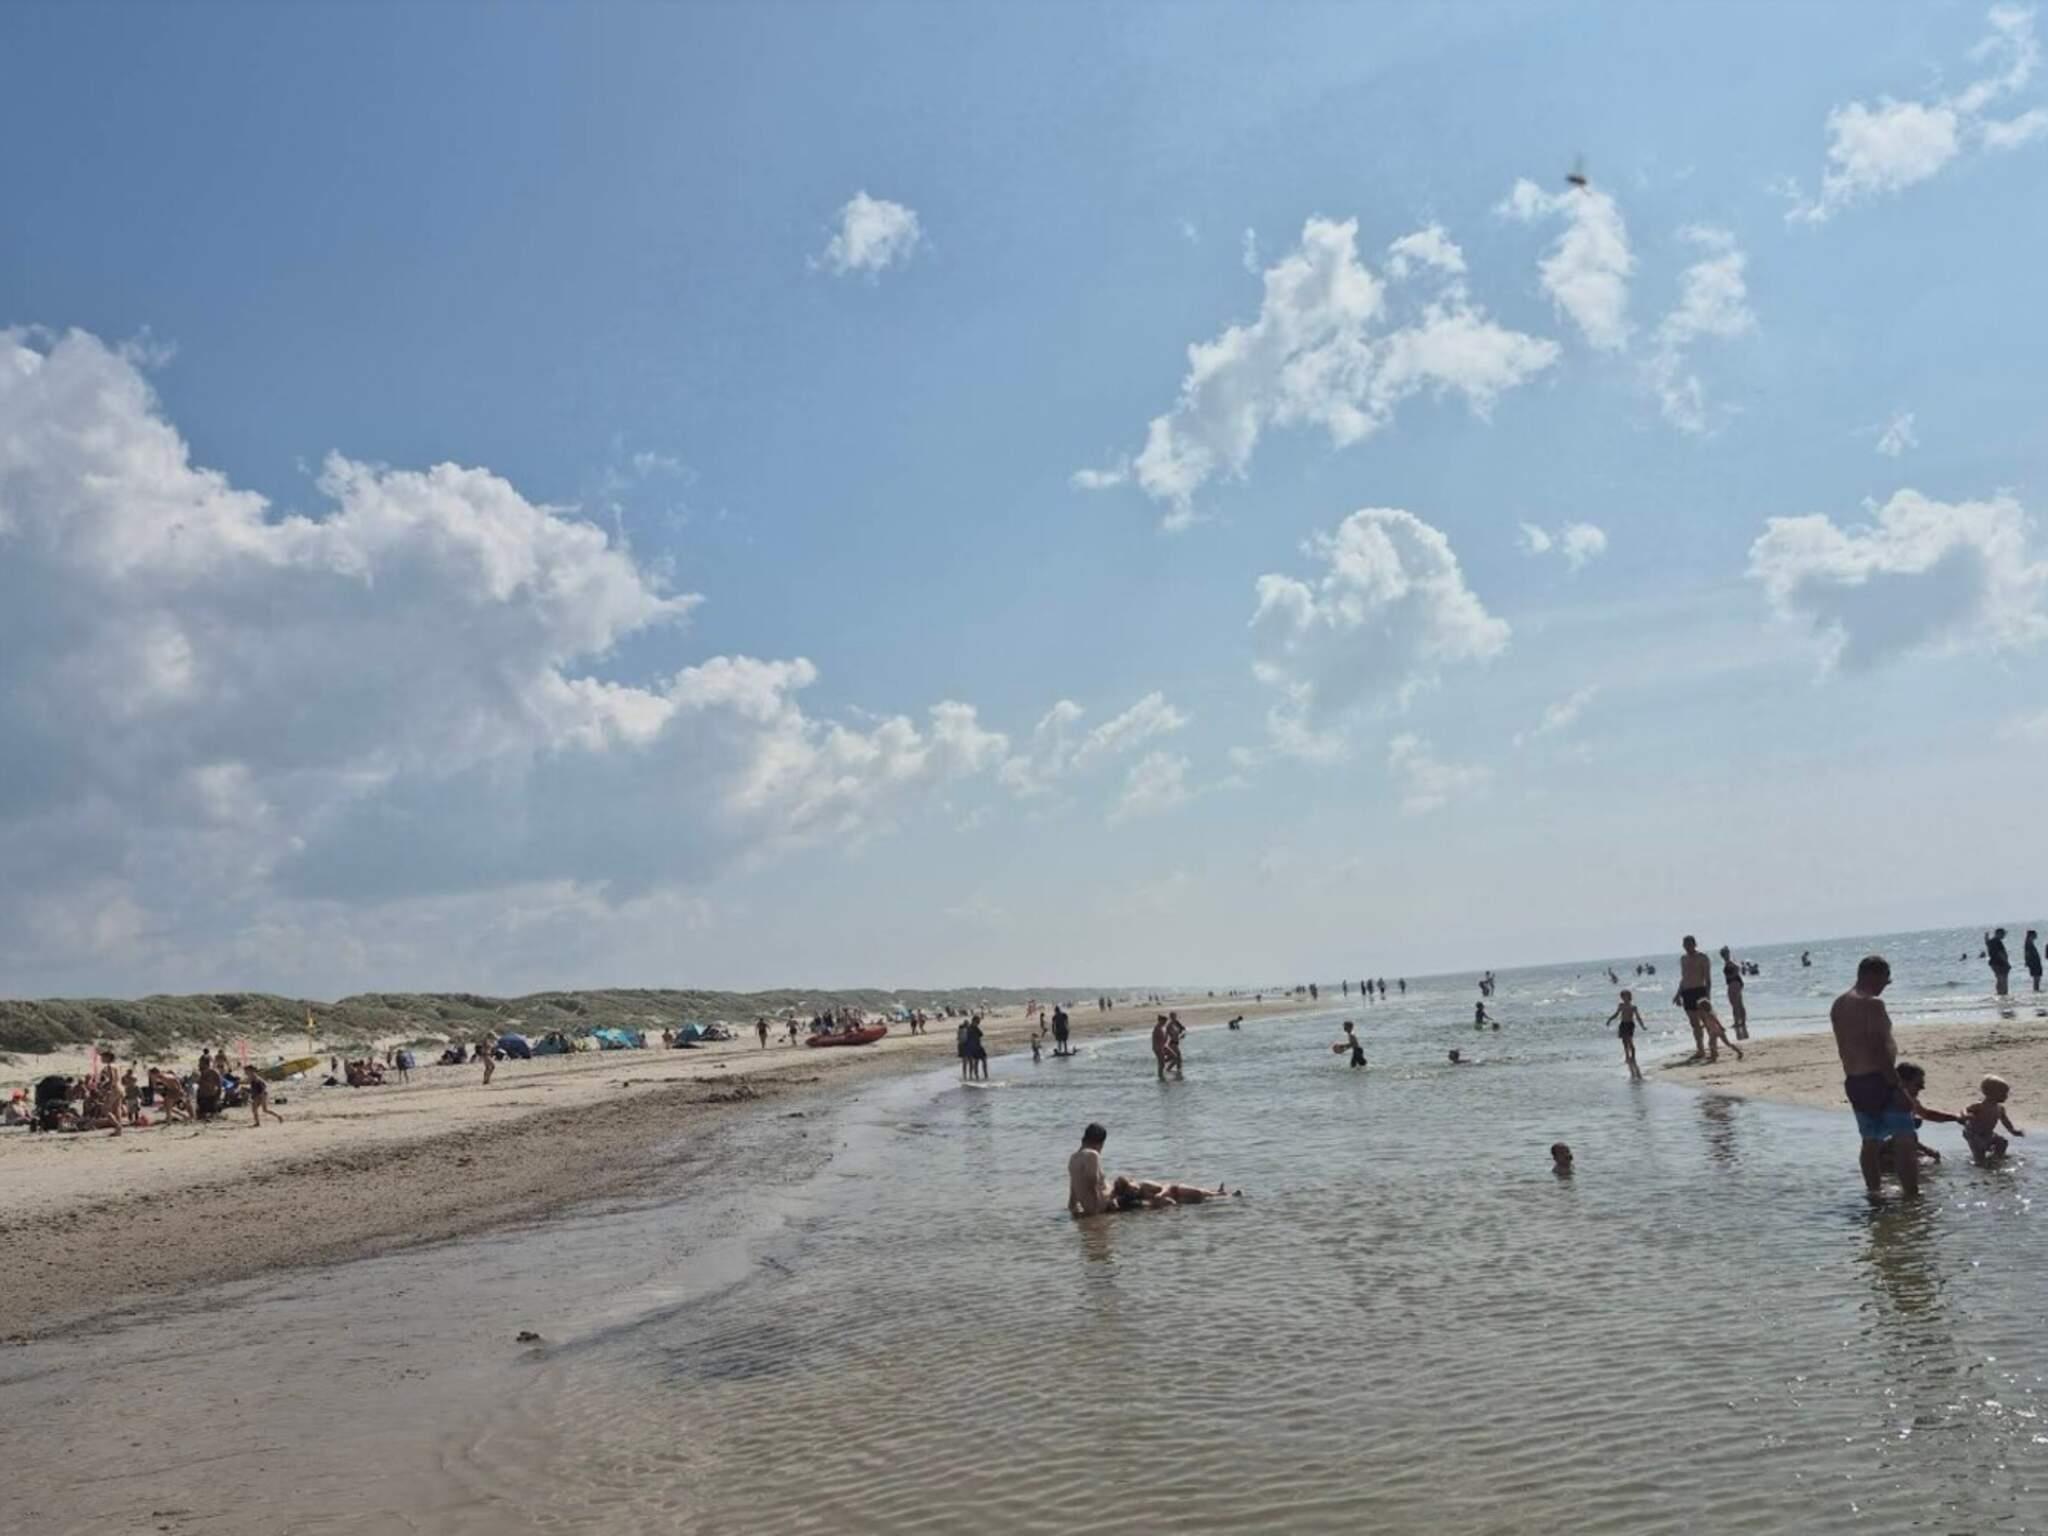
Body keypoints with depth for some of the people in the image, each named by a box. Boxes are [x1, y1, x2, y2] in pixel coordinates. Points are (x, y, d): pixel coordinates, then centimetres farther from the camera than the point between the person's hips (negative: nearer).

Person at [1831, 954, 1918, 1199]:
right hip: (1878, 1080, -8)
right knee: (1904, 1140, -3)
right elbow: (1880, 1050, -20)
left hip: (1853, 1082, 8)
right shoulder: (1872, 1004, -15)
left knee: (1871, 1141, 16)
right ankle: (1912, 1194, -5)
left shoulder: (1838, 1005, 13)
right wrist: (1898, 1087, -18)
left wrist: (1854, 1078, 19)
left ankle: (1874, 1191, 21)